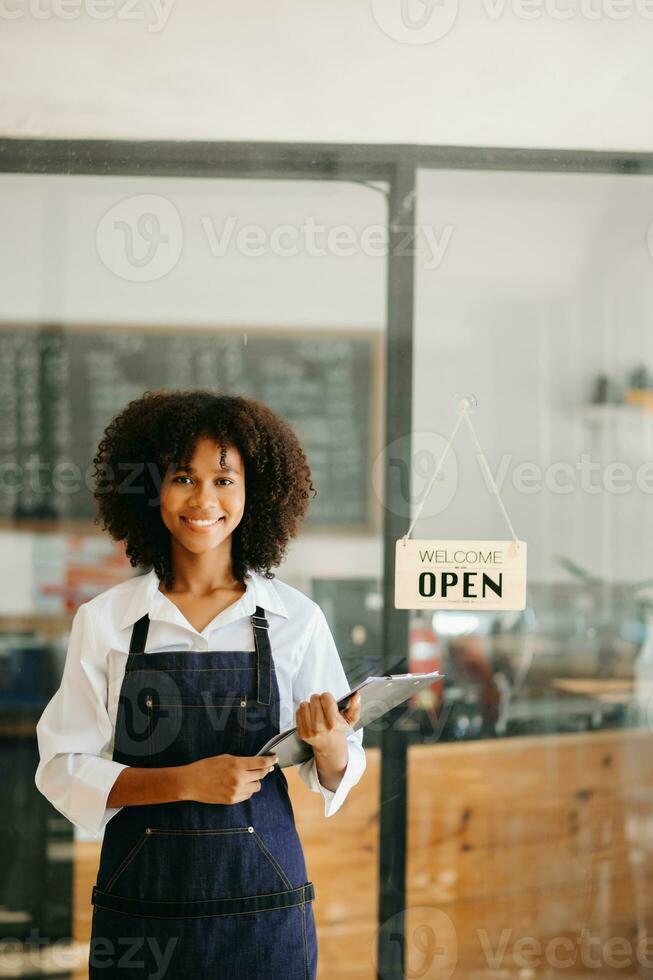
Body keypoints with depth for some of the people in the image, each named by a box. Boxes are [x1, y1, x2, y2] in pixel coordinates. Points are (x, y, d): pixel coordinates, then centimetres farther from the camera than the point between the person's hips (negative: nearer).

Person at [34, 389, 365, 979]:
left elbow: (336, 777, 3)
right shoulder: (104, 620, -1)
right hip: (141, 902, 0)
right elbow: (64, 771, -3)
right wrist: (186, 782, -16)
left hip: (263, 902, 0)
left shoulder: (297, 619, 0)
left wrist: (329, 744, -19)